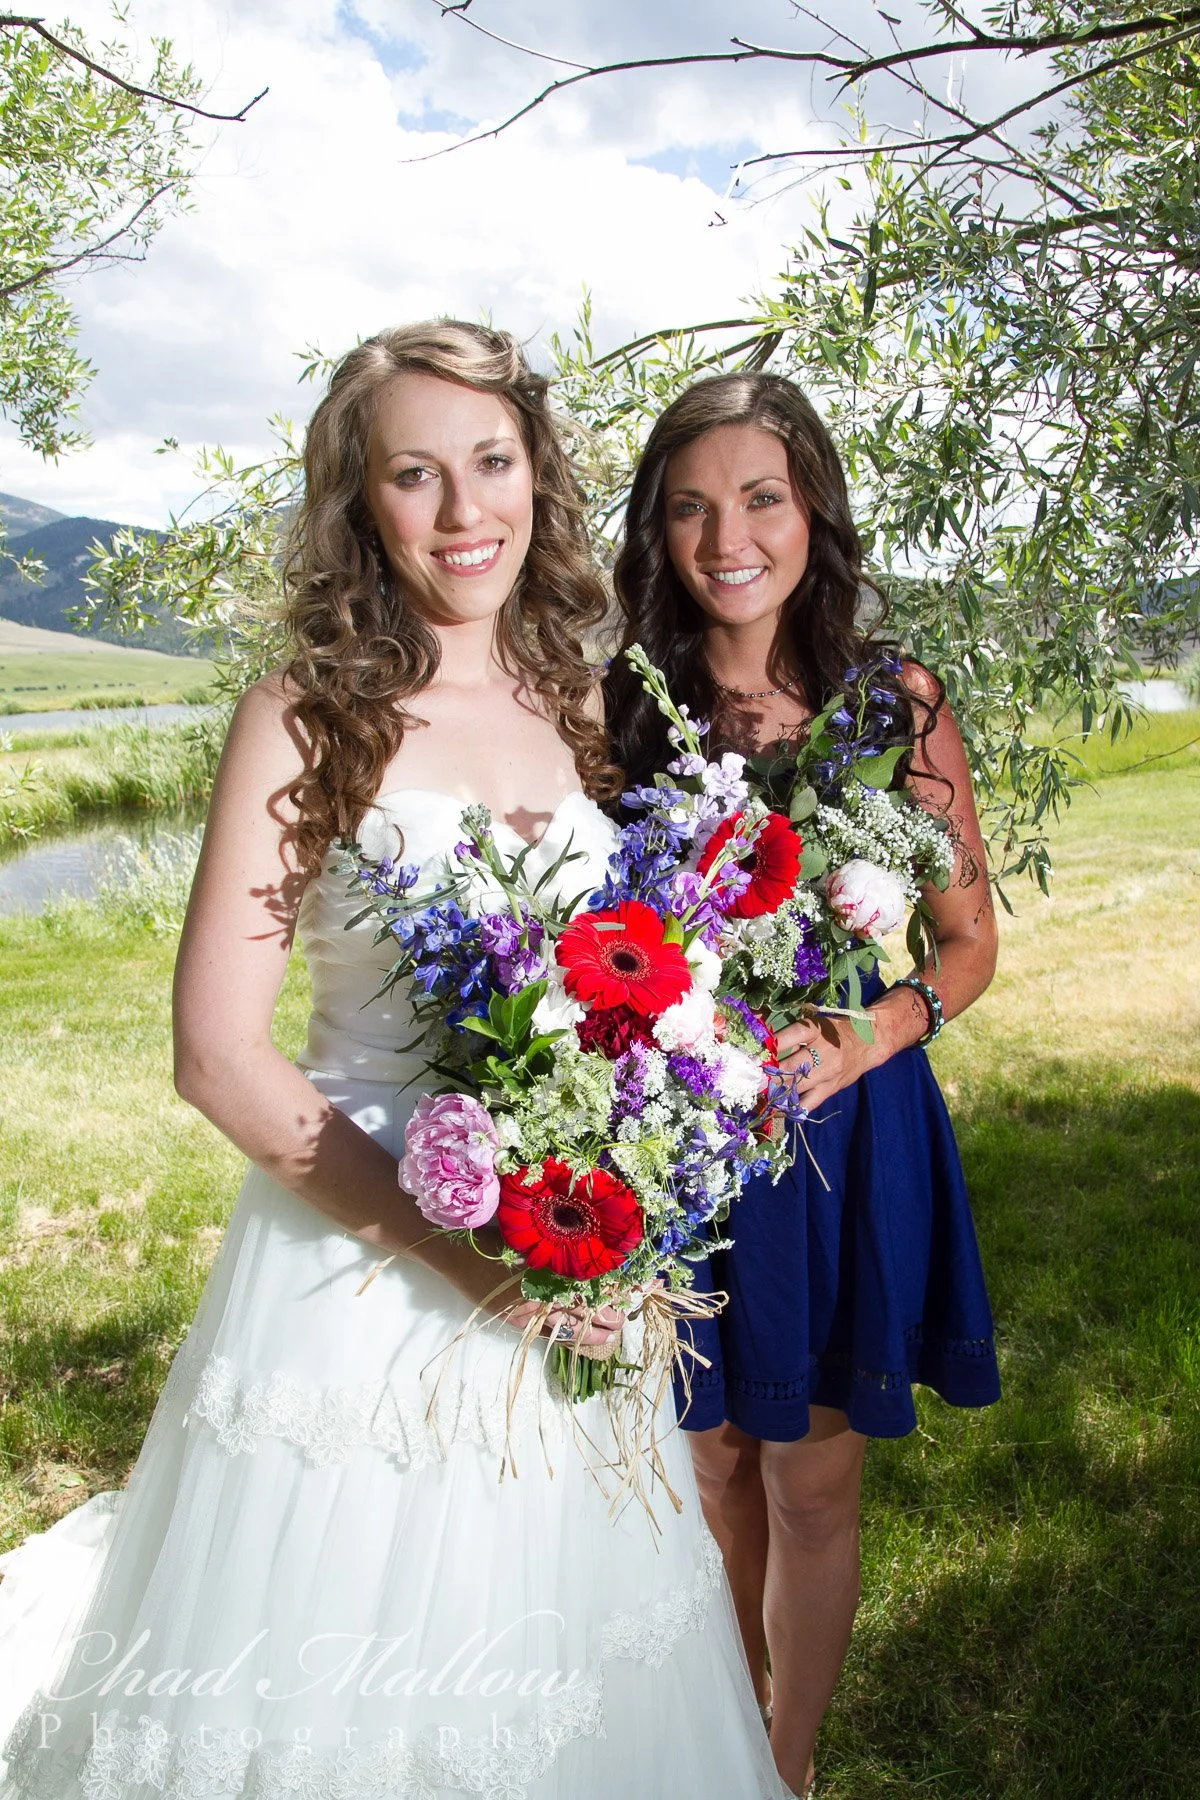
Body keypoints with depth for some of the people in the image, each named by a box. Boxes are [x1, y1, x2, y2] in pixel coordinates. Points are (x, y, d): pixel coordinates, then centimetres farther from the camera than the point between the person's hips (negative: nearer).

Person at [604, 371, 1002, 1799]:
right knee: (712, 1457, 19)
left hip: (839, 1132, -1)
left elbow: (969, 940, -1)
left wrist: (866, 1035, -19)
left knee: (811, 1481, 13)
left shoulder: (893, 703, -7)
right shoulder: (621, 706, -4)